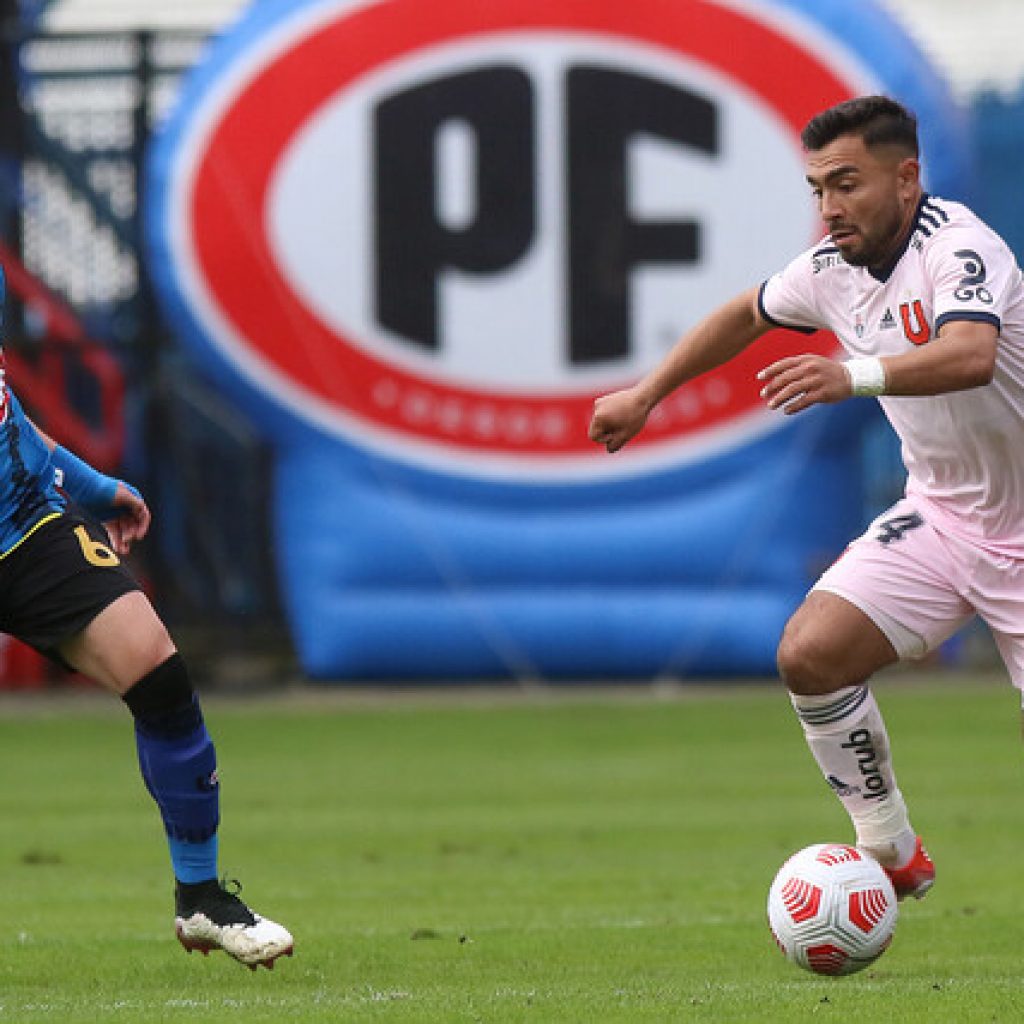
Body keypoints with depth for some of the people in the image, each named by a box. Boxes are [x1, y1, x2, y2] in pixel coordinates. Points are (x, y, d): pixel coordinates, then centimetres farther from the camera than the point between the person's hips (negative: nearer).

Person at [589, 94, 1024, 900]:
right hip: (939, 515, 6)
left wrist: (854, 375, -58)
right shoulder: (833, 268, -1)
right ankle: (892, 854, 1)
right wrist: (647, 394, 23)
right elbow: (747, 316, 22)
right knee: (810, 652, -14)